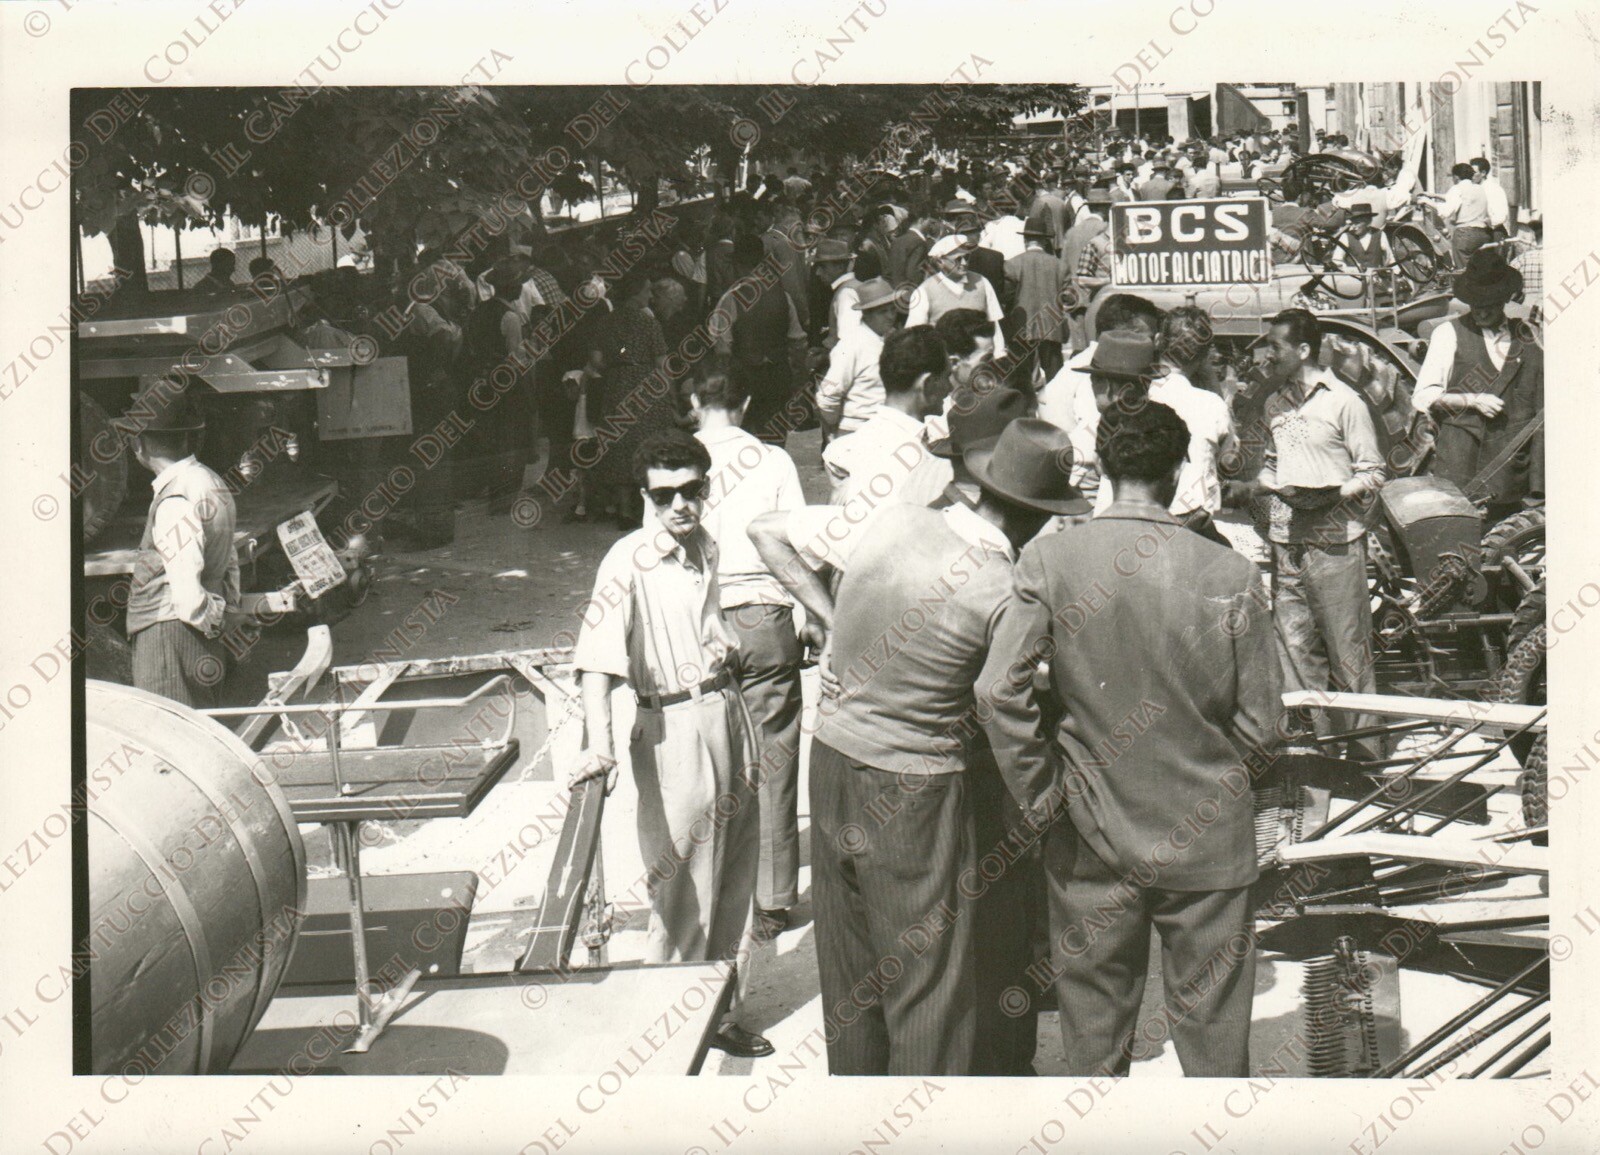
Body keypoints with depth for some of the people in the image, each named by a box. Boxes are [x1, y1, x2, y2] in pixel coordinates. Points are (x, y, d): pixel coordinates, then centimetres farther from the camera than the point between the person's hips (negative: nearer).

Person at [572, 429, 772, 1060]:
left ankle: (719, 1013, 28)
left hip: (728, 711, 7)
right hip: (675, 726, -7)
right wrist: (600, 742, -39)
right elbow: (597, 654, -28)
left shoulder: (706, 546, 7)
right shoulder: (629, 560, -17)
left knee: (732, 882, 15)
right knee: (683, 890, -1)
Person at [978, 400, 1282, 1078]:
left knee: (1094, 1035, 15)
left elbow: (999, 690, -16)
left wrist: (1039, 798, -5)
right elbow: (1259, 722, -7)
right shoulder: (1230, 574, -11)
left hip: (1091, 840, 1)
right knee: (1214, 1033, 12)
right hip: (1206, 840, -1)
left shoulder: (1048, 559, -10)